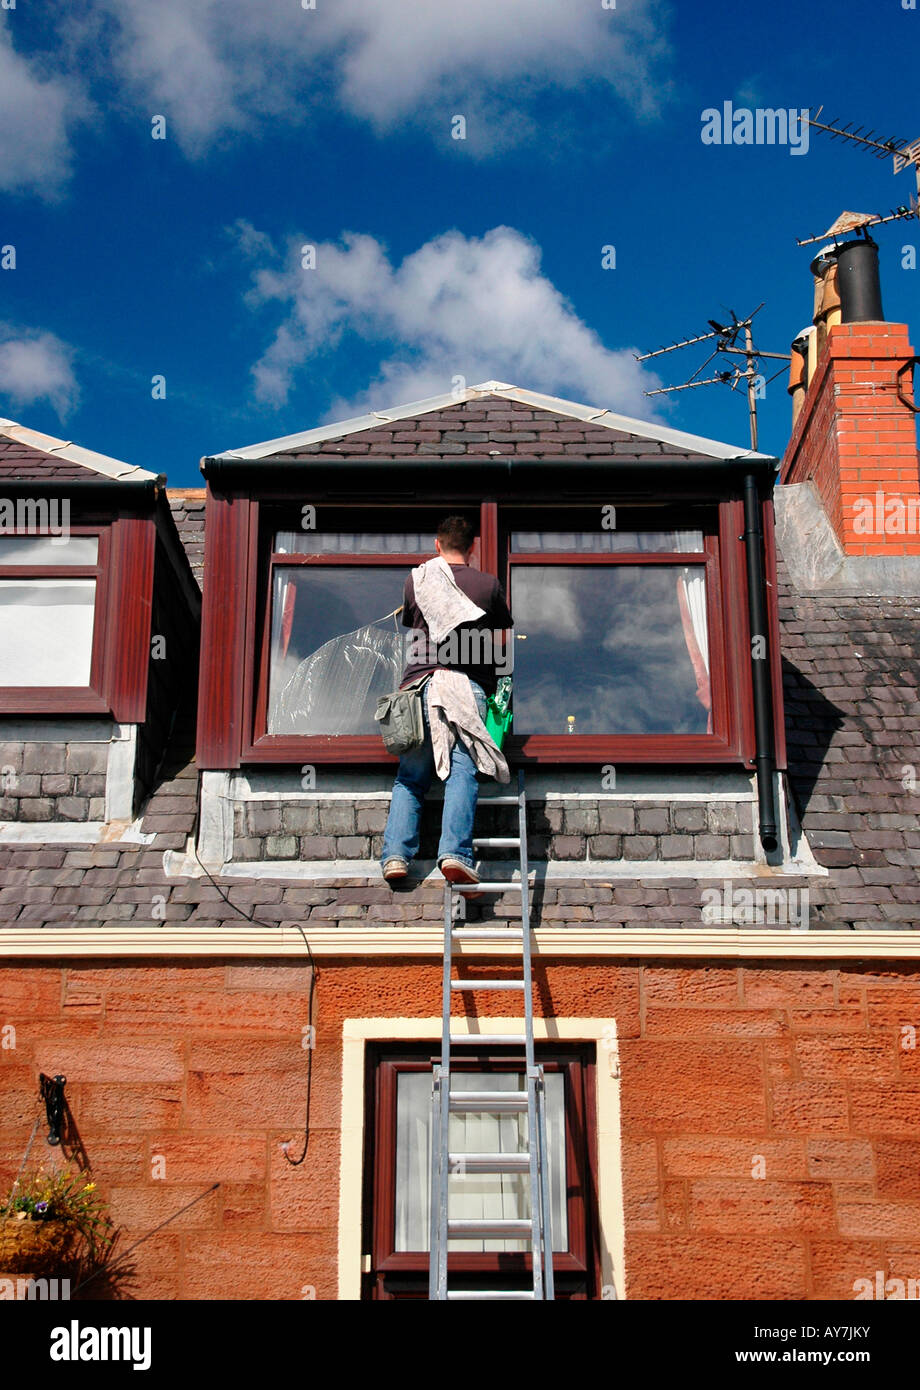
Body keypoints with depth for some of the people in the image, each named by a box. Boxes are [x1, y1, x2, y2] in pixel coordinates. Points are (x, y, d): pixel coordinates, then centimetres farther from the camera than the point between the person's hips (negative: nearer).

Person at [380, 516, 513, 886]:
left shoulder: (416, 581, 15)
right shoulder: (488, 584, 12)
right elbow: (500, 631, 27)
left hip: (421, 681, 2)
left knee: (410, 775, 6)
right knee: (463, 770, -8)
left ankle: (396, 854, -4)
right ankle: (455, 852, -22)